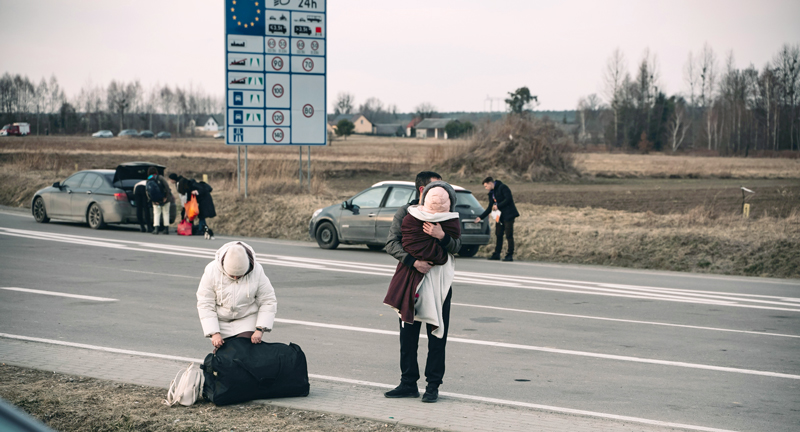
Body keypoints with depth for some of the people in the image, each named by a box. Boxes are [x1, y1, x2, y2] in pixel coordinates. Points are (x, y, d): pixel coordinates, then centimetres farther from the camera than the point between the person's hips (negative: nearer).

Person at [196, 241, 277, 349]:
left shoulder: (257, 272, -17)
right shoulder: (212, 271, -19)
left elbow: (268, 302, -10)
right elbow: (205, 305, -15)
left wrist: (260, 330, -21)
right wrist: (214, 333, -22)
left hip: (247, 321, -1)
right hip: (221, 323, 1)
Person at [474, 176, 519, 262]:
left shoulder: (502, 188, -8)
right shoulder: (491, 193, 17)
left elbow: (508, 199, -18)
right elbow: (490, 208, 21)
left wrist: (498, 206, -16)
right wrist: (480, 217, 16)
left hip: (508, 215, -9)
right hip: (500, 216, 9)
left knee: (509, 235, -7)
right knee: (498, 235, 7)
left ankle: (510, 255, -5)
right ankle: (497, 254, 12)